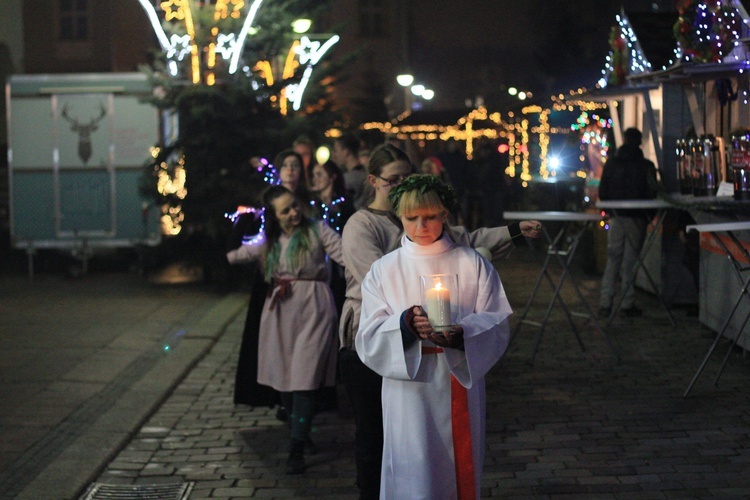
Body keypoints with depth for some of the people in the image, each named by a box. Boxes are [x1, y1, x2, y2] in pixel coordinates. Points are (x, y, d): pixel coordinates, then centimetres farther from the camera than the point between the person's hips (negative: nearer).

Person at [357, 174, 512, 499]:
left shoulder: (472, 264, 4)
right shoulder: (384, 270, 5)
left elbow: (498, 324, -1)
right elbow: (369, 338, -2)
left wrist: (462, 333, -21)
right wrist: (405, 323, -22)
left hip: (460, 387, 1)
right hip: (408, 390, 0)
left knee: (460, 470, 6)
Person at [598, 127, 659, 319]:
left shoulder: (611, 163, 1)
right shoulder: (646, 166, -6)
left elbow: (602, 192, 3)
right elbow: (652, 193, -4)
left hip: (616, 217, 2)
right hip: (636, 218, -2)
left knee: (612, 260, 7)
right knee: (630, 261, 2)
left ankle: (605, 304, 2)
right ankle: (627, 304, 2)